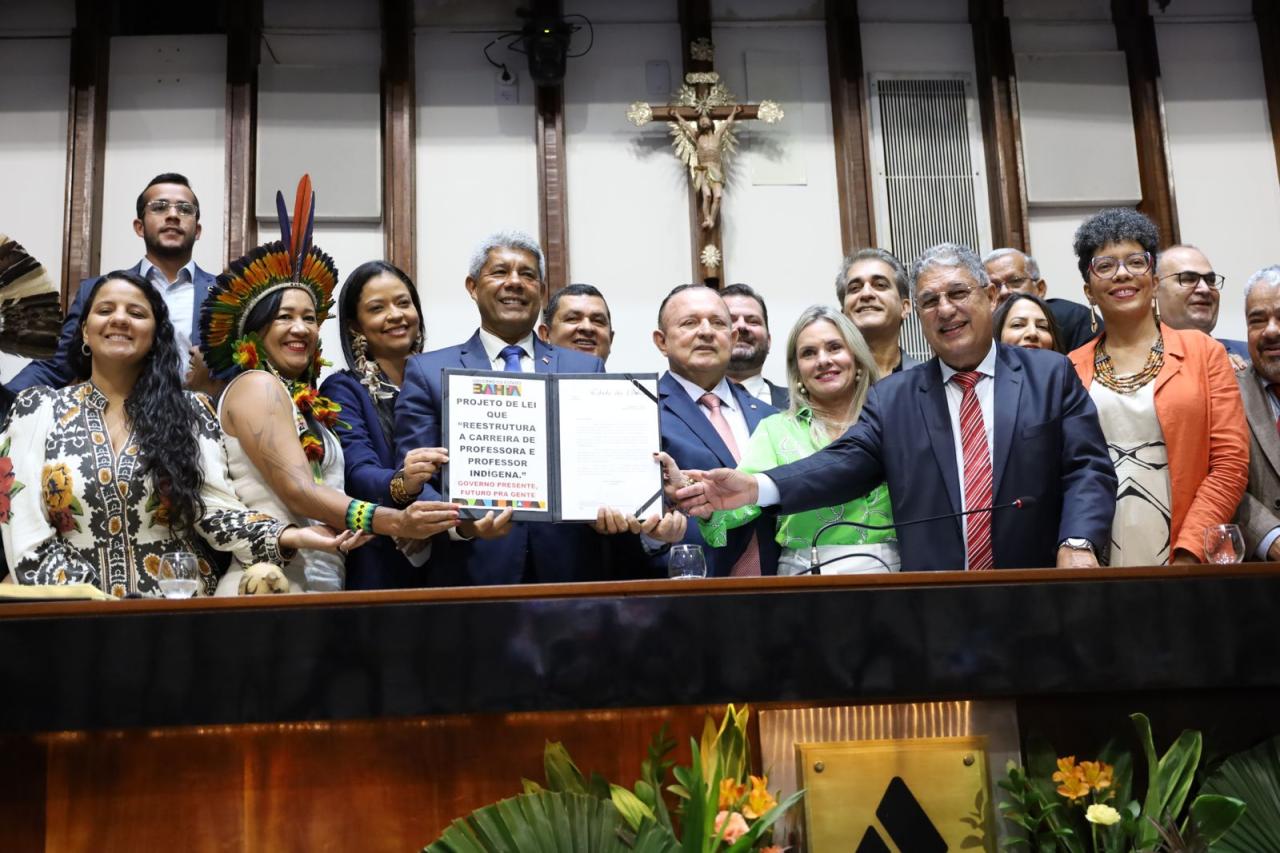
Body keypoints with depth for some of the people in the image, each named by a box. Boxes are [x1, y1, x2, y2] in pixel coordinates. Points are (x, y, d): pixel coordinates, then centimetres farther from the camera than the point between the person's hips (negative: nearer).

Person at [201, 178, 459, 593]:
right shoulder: (256, 386, -6)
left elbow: (326, 493, 13)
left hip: (320, 582, 8)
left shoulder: (302, 401, 19)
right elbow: (297, 493, -18)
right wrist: (395, 522, -30)